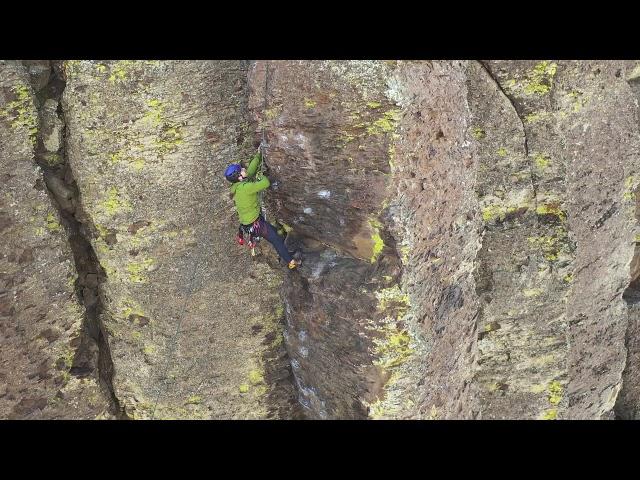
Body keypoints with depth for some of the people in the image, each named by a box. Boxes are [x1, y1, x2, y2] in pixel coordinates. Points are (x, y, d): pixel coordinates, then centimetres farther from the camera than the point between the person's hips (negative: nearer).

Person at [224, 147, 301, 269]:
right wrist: (261, 176, -8)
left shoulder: (237, 185, 0)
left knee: (274, 231, 25)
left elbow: (251, 169, 13)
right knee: (276, 239, 4)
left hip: (246, 221, 9)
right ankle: (291, 262, 16)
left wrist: (258, 154, 16)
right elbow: (266, 183, -30)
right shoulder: (244, 187, -29)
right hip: (254, 223, -9)